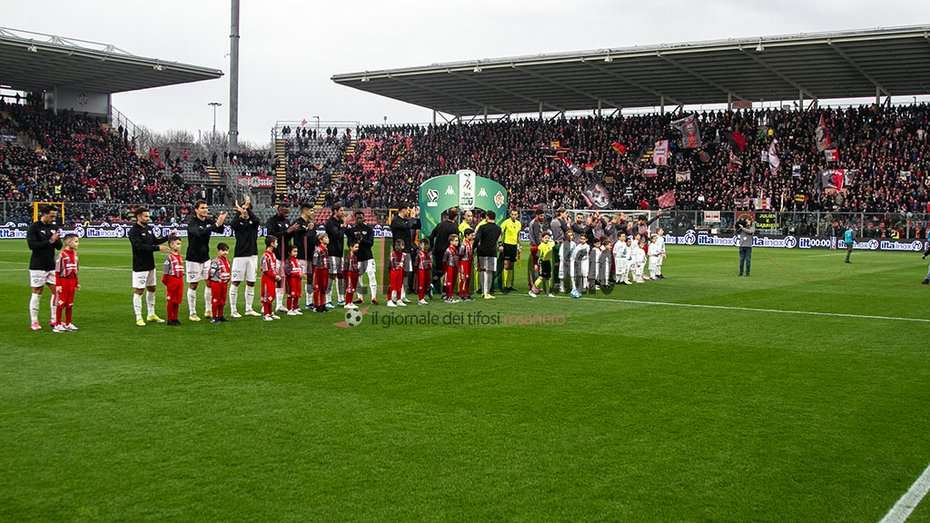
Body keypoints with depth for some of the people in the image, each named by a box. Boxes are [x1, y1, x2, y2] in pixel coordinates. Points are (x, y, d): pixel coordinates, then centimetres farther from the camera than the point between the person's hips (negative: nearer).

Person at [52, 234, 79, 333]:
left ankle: (68, 324, 21)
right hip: (63, 281, -7)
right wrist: (58, 285, -16)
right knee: (61, 303, 0)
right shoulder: (62, 254, -14)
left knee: (70, 304, 12)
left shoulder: (75, 254, 8)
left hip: (72, 282, 7)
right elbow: (57, 271, -13)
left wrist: (77, 283, 17)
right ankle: (58, 325, 7)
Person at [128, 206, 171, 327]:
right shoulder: (133, 231, -15)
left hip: (150, 265, 8)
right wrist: (157, 248, -28)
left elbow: (154, 241, 21)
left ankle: (151, 314, 27)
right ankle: (138, 318, 3)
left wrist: (167, 237, 8)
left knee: (151, 289, 15)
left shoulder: (148, 228, 9)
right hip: (140, 266, -8)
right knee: (138, 291, -2)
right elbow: (139, 246, -26)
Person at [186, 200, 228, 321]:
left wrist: (221, 222, -29)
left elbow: (220, 230, -8)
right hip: (193, 259, -6)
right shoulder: (192, 223, -15)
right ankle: (192, 313, 9)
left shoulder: (208, 221, 2)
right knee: (193, 285, 1)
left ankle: (208, 310, 17)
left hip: (206, 258, 6)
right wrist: (216, 224, -41)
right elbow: (200, 233, -34)